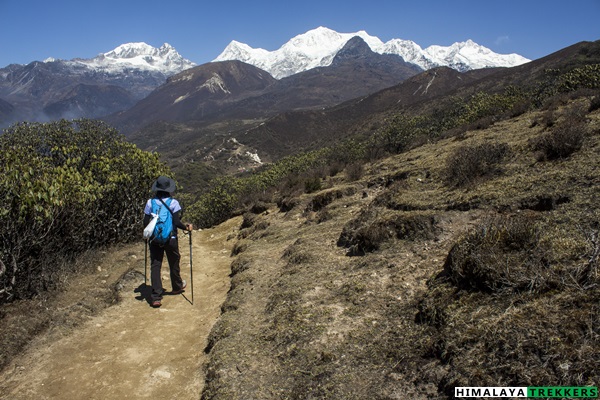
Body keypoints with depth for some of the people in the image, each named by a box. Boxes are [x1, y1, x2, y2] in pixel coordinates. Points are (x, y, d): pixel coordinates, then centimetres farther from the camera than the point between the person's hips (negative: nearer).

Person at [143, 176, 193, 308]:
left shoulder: (150, 202, -3)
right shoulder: (173, 203, -10)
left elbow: (146, 223, -2)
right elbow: (177, 222, -16)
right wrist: (187, 227, 2)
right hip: (170, 239, -1)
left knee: (155, 266, 3)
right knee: (174, 263, 19)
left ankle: (156, 297, -2)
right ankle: (177, 287, 41)